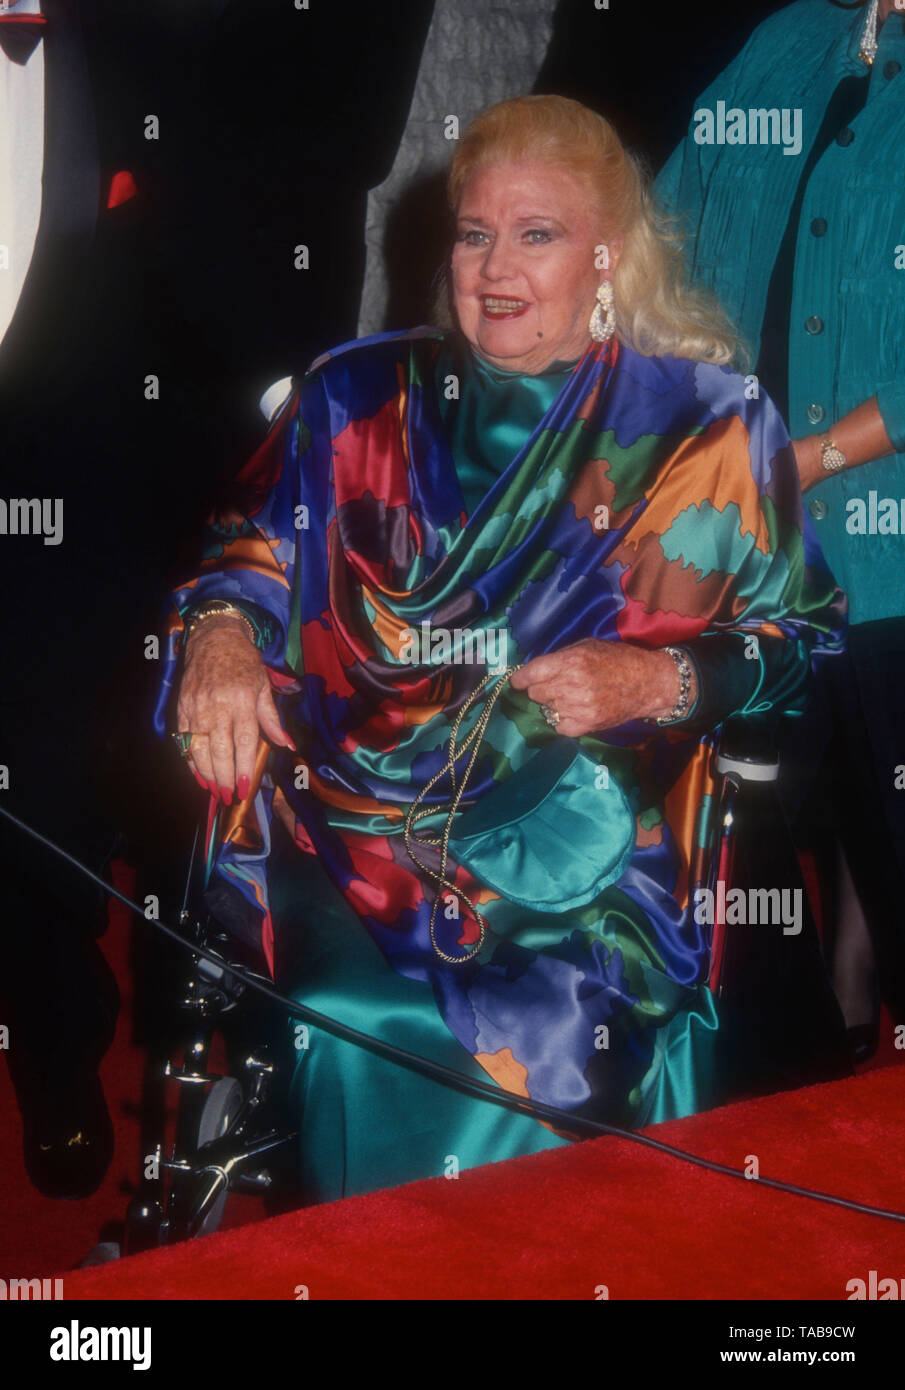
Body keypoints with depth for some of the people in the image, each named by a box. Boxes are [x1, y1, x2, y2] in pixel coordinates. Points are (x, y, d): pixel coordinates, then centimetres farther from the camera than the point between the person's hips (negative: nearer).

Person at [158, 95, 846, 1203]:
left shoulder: (708, 427, 6)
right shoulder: (361, 396, 13)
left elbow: (802, 634, 8)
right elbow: (250, 546, 16)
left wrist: (663, 682, -9)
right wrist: (220, 630, -6)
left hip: (582, 866, -1)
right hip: (354, 838, 2)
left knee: (545, 1060, -24)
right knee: (366, 1059, -21)